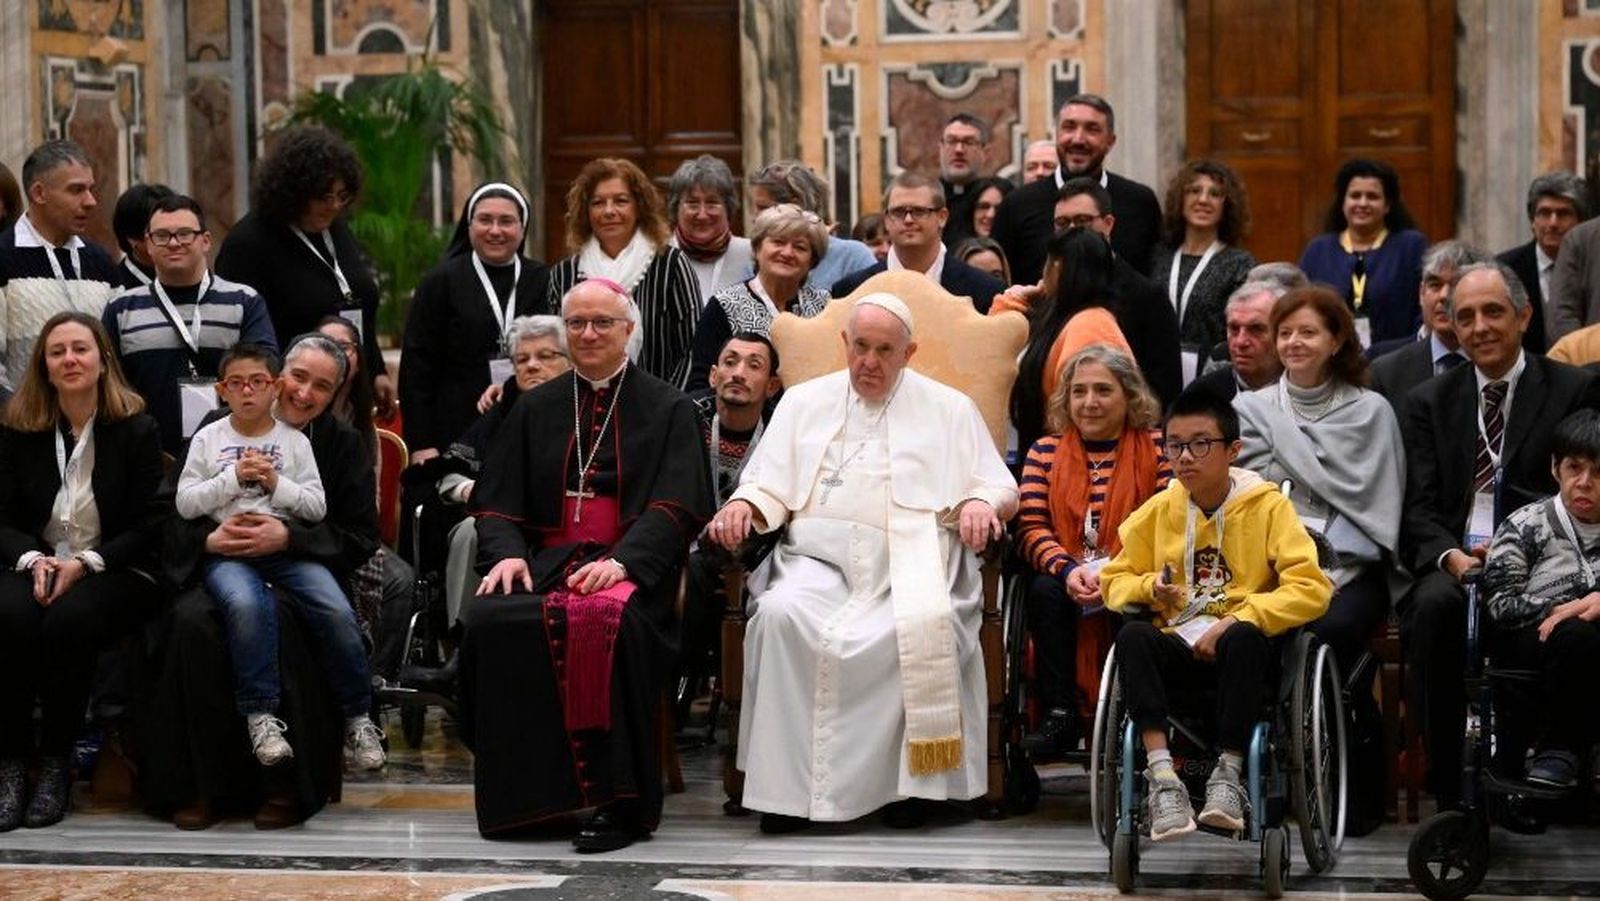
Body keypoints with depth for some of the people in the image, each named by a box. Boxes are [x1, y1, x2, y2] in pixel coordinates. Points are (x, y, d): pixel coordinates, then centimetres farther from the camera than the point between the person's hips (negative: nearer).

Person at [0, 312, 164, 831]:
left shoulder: (137, 431, 2)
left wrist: (84, 564, -16)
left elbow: (148, 528, -1)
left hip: (116, 571, -2)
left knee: (69, 621, -36)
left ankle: (56, 763, -21)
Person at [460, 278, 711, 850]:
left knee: (609, 620, -38)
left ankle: (619, 802, -29)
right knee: (489, 619, -29)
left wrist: (622, 560, -20)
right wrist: (507, 553, -8)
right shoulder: (535, 410, 21)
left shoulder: (668, 410, 10)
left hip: (628, 566, -3)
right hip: (545, 560, 3)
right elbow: (497, 500, 15)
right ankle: (522, 796, -18)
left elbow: (675, 507, -3)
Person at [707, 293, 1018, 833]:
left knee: (926, 626, -35)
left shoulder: (949, 409, 19)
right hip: (819, 556, 1)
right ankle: (787, 781, -29)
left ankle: (909, 777, -22)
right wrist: (742, 505, -6)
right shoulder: (803, 402, 23)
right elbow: (769, 485, 17)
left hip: (907, 564, -1)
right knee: (781, 613, -32)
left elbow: (1000, 490, 14)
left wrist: (981, 504, -10)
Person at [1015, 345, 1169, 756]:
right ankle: (1060, 715, -26)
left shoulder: (1157, 450, 4)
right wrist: (1067, 570, -18)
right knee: (1044, 590, -30)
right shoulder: (1045, 452, 12)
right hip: (1065, 580, 2)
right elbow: (1031, 528, 2)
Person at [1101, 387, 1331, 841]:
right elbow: (1113, 580, 18)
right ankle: (1162, 778, -39)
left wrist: (1236, 620, -20)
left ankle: (1228, 775, -32)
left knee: (1244, 638, -38)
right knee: (1131, 636, -30)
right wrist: (1149, 588, -6)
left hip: (1242, 646, -3)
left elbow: (1311, 588, -10)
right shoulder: (1159, 510, 11)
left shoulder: (1267, 505, 0)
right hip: (1177, 646, 3)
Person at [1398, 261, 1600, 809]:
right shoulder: (1429, 402, 17)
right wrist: (1452, 557, -14)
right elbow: (1419, 508, 8)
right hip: (1452, 562, 2)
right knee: (1436, 604, -33)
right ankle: (1448, 783, -25)